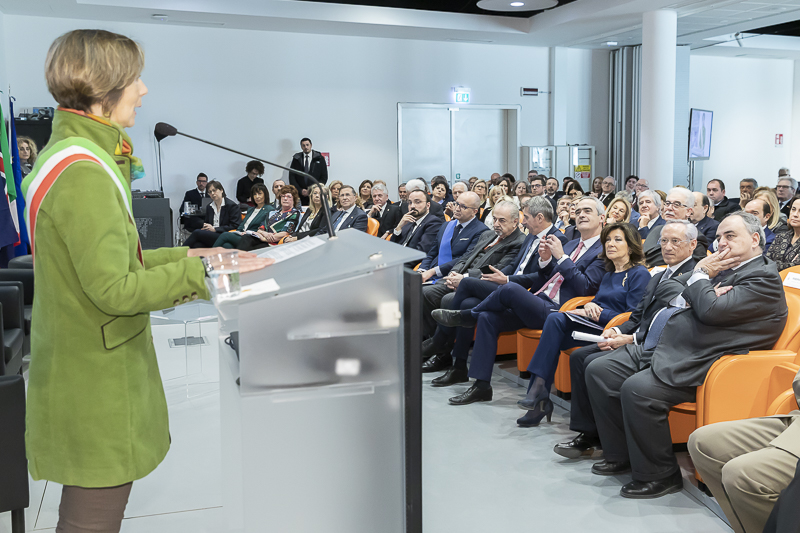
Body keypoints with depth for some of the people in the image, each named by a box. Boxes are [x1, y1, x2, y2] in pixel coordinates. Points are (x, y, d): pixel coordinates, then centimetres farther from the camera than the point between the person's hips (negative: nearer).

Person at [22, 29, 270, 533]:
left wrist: (185, 255, 11)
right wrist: (203, 272, -19)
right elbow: (115, 289, -24)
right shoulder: (83, 173, -22)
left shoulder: (69, 154, 12)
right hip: (97, 387, -10)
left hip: (83, 373, 10)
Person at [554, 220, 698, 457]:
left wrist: (631, 339, -20)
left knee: (594, 362, -23)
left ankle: (596, 437, -7)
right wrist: (618, 330, -1)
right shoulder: (658, 276, 23)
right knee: (579, 355, -5)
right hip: (637, 341, 10)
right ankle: (586, 433, -5)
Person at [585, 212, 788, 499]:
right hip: (660, 347, 10)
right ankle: (620, 455, 12)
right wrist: (690, 295, -5)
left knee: (637, 389, -30)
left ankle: (660, 475, -9)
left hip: (692, 364, -9)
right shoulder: (716, 266, 21)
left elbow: (711, 310, -19)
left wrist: (700, 275, -2)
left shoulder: (764, 278, -6)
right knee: (598, 370, -1)